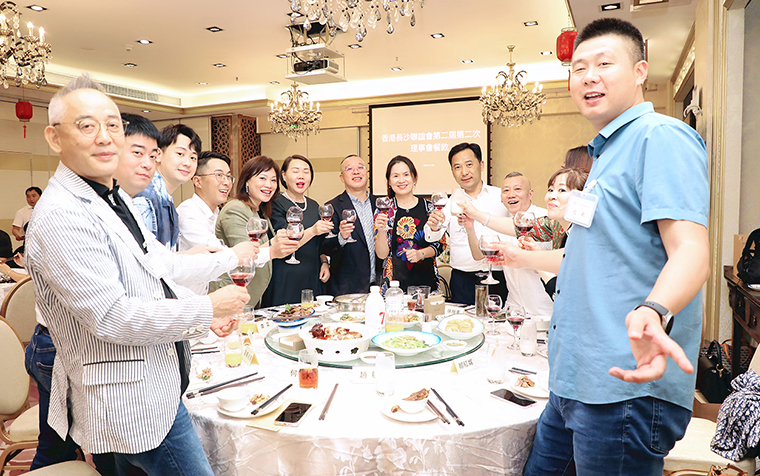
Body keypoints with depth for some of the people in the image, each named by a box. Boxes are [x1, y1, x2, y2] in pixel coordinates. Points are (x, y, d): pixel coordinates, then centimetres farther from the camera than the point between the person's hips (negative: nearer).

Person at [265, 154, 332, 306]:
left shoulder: (314, 206, 13)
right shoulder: (276, 204, -7)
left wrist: (325, 262, 6)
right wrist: (312, 231, -28)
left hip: (313, 277, 6)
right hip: (285, 280, -5)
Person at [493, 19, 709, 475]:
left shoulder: (662, 136, -10)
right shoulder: (608, 151, 21)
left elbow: (690, 250, -23)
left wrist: (653, 312, -44)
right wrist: (524, 258, 39)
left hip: (623, 385, -9)